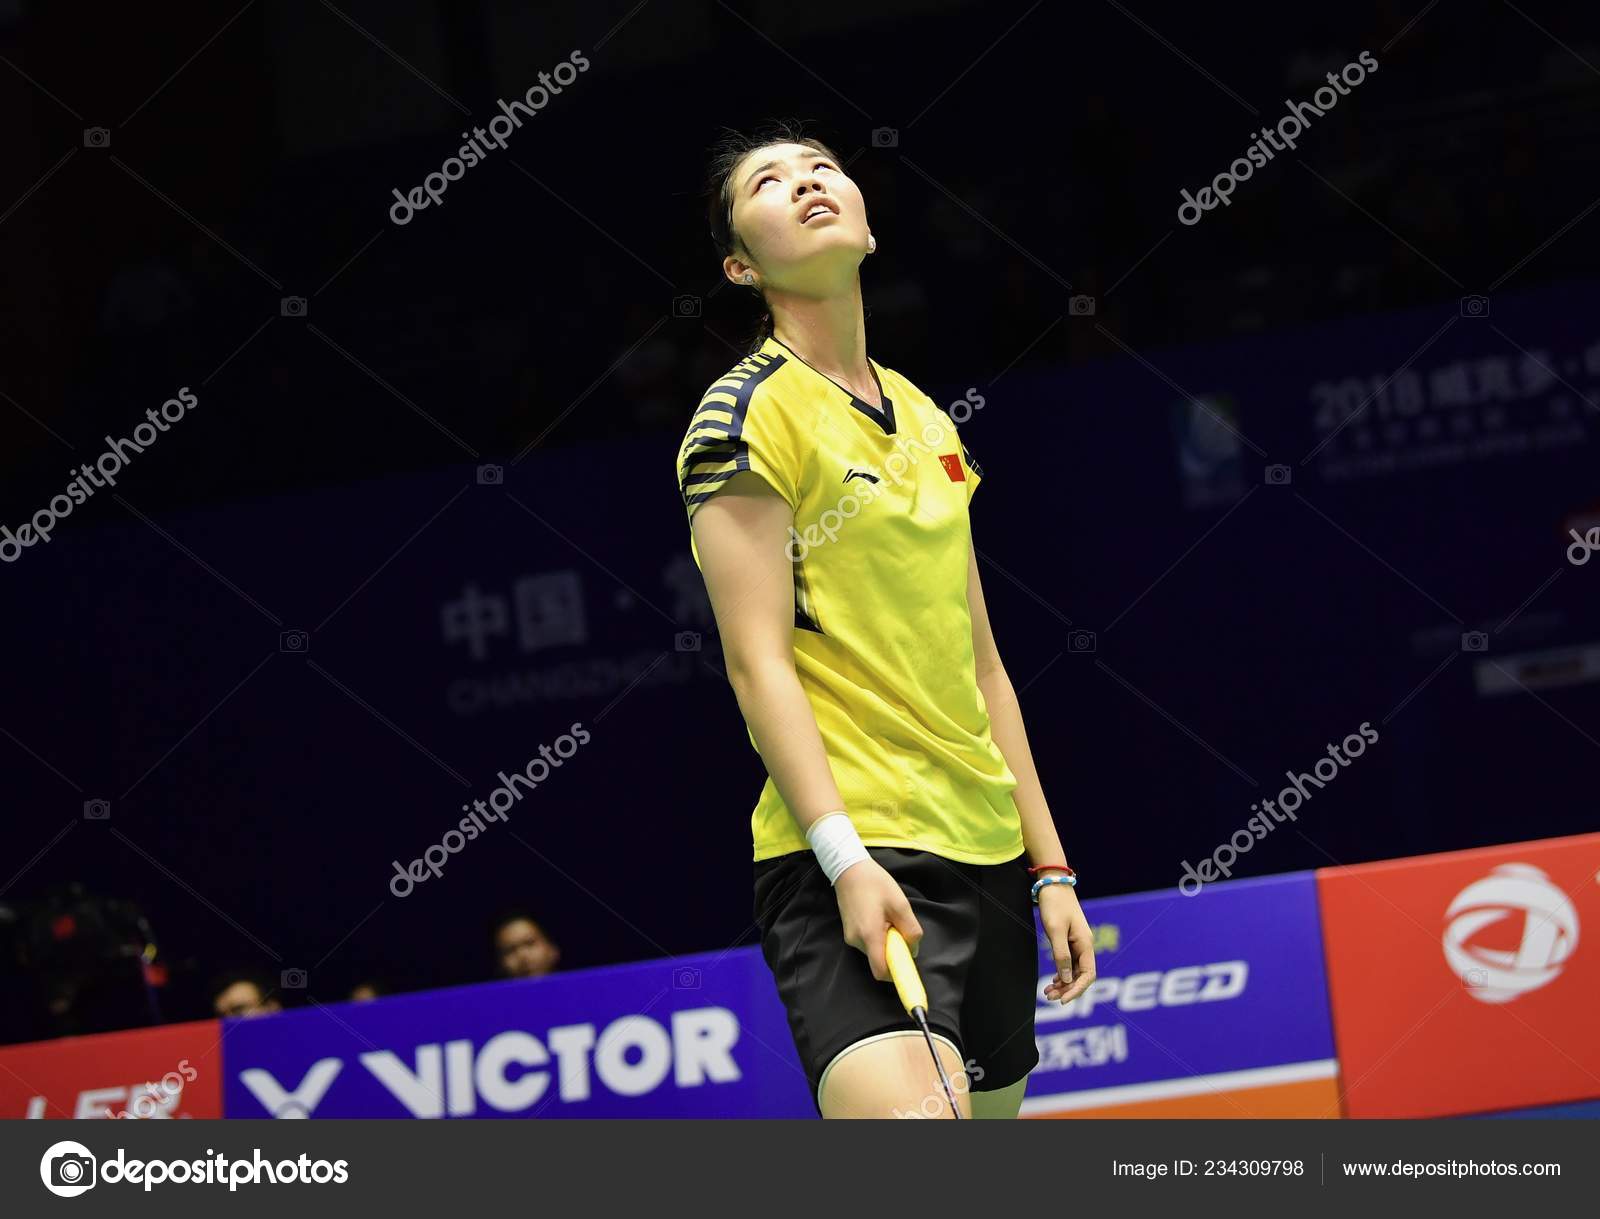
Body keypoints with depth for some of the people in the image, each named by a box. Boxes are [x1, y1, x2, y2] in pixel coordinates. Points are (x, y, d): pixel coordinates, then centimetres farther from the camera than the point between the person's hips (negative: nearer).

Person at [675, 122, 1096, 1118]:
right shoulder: (749, 413, -3)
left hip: (984, 851, 8)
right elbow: (760, 662, -11)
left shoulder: (927, 422, 19)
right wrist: (846, 858, -21)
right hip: (852, 858, -8)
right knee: (910, 1113, -30)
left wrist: (1049, 867, 17)